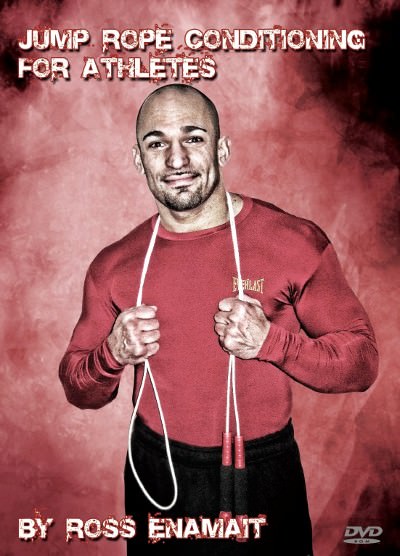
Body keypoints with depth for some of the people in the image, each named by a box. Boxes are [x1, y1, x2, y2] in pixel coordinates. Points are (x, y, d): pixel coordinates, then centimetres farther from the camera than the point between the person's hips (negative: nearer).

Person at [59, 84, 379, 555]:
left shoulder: (297, 243, -13)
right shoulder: (114, 266, -5)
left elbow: (362, 361, -7)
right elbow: (78, 389, 4)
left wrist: (269, 340, -24)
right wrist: (113, 354, -18)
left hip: (264, 479, -1)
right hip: (156, 479, 2)